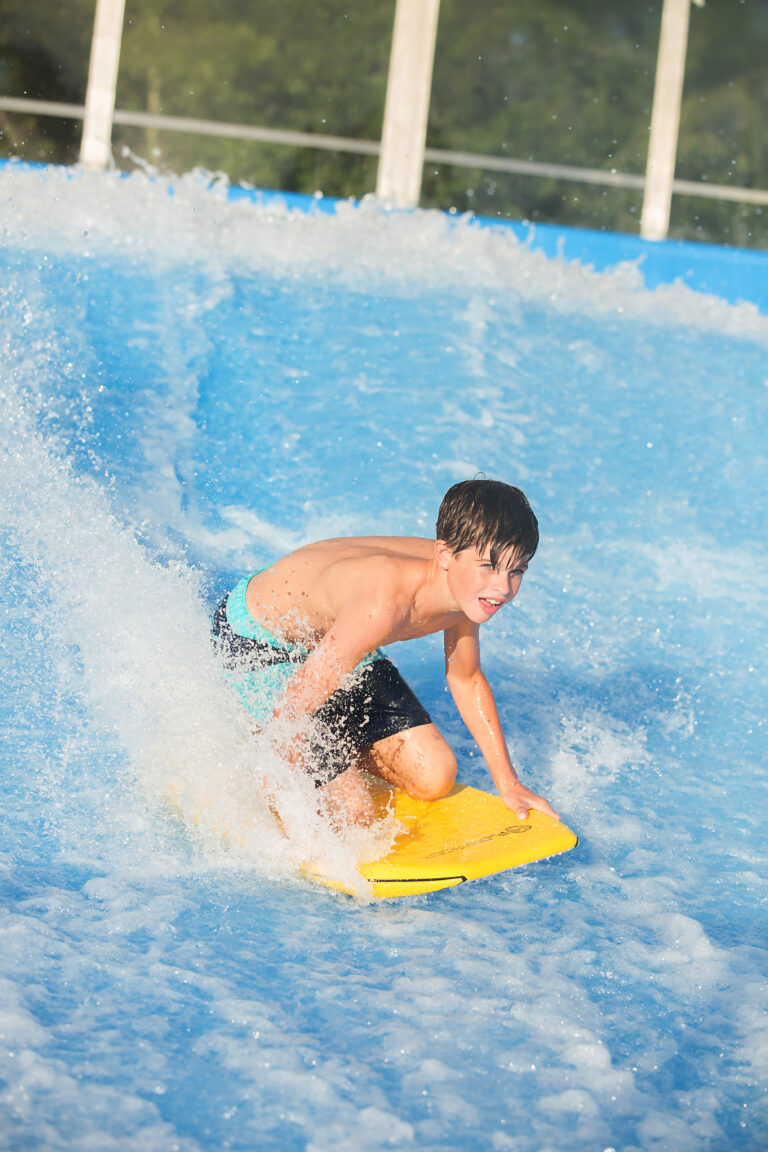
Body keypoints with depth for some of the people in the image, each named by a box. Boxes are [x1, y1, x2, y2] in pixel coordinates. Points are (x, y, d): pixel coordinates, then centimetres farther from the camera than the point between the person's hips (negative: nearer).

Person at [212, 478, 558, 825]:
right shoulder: (383, 604, -43)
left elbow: (466, 680, 3)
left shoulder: (466, 587, -18)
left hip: (329, 636, 7)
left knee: (435, 778, 2)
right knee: (355, 812, -12)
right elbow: (292, 712, -36)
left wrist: (508, 784, 5)